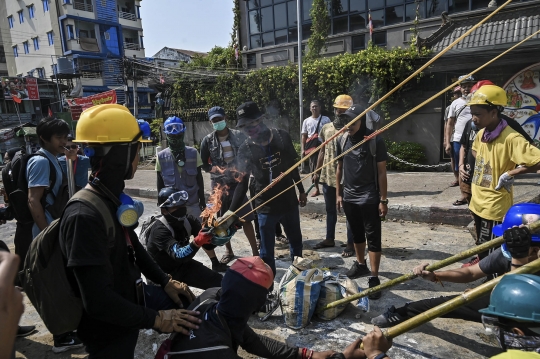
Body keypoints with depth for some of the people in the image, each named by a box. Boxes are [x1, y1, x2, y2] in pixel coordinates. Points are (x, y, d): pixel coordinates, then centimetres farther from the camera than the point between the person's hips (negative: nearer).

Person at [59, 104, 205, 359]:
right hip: (108, 328, -8)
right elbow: (98, 301, -29)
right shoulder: (84, 216, -30)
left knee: (188, 304, 15)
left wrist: (166, 281, 10)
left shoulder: (114, 198, 0)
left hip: (131, 297, 8)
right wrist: (155, 319, -20)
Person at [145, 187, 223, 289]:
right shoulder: (160, 230, -25)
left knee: (219, 281, -5)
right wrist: (197, 241, -52)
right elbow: (178, 255, -37)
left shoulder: (188, 220, -8)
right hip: (164, 273, -5)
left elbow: (208, 244, -10)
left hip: (183, 264, 5)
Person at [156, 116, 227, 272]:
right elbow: (160, 182, 4)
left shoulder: (193, 153, -3)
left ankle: (215, 262, 16)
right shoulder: (161, 156, -3)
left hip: (192, 202, 0)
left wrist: (202, 199, 1)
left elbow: (199, 178, 3)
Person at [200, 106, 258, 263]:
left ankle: (255, 252, 8)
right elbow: (204, 164, 4)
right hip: (219, 184, 1)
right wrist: (219, 170, -13)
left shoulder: (238, 135, -1)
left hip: (237, 183, -1)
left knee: (246, 219, -2)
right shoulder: (208, 140, -1)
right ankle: (228, 251, 28)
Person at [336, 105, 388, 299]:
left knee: (373, 238, 1)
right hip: (349, 197, 5)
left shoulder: (375, 140, -11)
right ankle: (360, 264, 37)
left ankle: (374, 278, 8)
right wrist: (338, 193, 10)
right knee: (356, 234, 19)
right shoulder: (341, 140, 2)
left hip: (369, 198, -5)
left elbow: (381, 172, -7)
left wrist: (383, 199, -8)